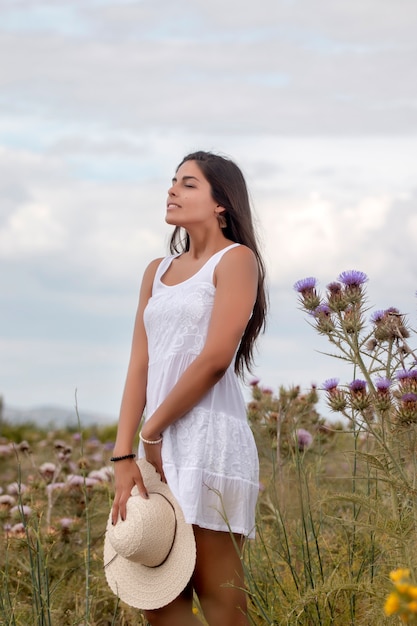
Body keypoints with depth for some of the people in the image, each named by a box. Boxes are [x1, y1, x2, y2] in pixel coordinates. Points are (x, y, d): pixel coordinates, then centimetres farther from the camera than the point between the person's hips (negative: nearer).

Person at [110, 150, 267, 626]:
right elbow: (140, 366, 10)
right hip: (162, 444, 7)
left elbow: (215, 359, -12)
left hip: (208, 439, -7)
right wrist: (124, 457, 0)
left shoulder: (236, 259, -1)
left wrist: (151, 429, -6)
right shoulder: (157, 272, 19)